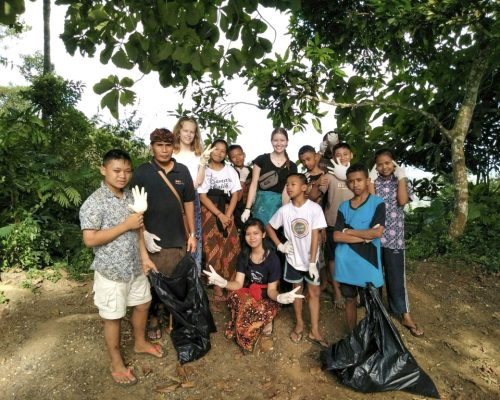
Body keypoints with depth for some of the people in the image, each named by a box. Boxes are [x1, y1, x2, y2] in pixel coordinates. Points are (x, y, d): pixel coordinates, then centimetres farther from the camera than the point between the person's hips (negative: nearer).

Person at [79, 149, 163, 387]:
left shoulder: (131, 197, 3)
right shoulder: (94, 203, -19)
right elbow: (90, 240, -24)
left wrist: (144, 256, 6)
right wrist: (125, 225, -25)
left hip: (135, 267, 7)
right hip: (111, 271, -7)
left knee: (142, 305, 22)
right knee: (113, 317, 10)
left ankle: (140, 343, 47)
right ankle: (116, 364, 30)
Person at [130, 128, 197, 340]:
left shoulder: (182, 171, 3)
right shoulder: (142, 172, -5)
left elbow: (189, 203, 7)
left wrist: (192, 234, 7)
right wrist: (144, 233, -13)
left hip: (178, 238, 3)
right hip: (153, 239, -2)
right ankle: (153, 319, 31)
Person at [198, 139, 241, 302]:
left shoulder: (231, 170, 9)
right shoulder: (204, 170, 0)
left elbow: (235, 194, 4)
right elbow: (202, 196, -6)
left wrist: (227, 215, -9)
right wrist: (219, 215, -13)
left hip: (227, 212, 3)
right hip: (209, 212, -3)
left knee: (230, 248, -3)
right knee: (213, 248, -4)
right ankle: (217, 287, 4)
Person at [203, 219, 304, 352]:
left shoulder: (272, 259, -17)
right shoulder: (244, 255, -3)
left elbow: (271, 290, -15)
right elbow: (238, 283, -9)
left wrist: (279, 297, -39)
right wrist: (223, 282, -31)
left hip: (266, 298, -4)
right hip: (248, 294, 4)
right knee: (235, 297, -30)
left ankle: (266, 327, -2)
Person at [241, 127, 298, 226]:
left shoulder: (291, 167, 7)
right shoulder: (261, 159, 3)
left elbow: (287, 191, 2)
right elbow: (253, 185, 1)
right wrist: (247, 208, -6)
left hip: (279, 204, 1)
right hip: (261, 202, -1)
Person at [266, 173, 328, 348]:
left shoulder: (314, 208, -15)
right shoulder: (284, 210, -8)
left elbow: (315, 236, -15)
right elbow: (269, 227, 6)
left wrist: (312, 262, -15)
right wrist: (280, 245, -4)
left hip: (310, 258, -1)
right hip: (293, 258, 2)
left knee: (314, 292, 6)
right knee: (297, 290, 15)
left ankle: (314, 331, 18)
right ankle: (299, 324, 33)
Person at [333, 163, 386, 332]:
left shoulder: (377, 203, -3)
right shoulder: (344, 206, 5)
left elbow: (377, 232, -16)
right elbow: (337, 236, -5)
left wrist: (349, 231, -8)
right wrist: (365, 237, -12)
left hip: (368, 262, -3)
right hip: (346, 263, 3)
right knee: (350, 300, 16)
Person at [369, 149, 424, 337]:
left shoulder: (400, 180, 5)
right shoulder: (373, 180, 3)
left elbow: (402, 201, -13)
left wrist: (401, 177, -10)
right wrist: (372, 180, -11)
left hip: (394, 234, 0)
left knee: (396, 273, 3)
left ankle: (404, 314, 12)